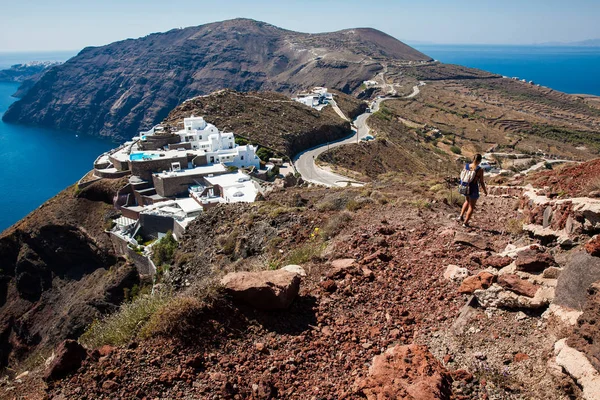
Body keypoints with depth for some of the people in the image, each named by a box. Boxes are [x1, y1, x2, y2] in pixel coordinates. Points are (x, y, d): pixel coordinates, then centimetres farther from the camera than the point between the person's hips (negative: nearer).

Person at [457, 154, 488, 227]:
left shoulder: (466, 166, -7)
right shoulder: (480, 169, -20)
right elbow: (481, 182, -13)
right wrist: (485, 190, 4)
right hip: (473, 190, -5)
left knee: (467, 201, 33)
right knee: (471, 206, 15)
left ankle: (461, 216, 28)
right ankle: (465, 223, 22)